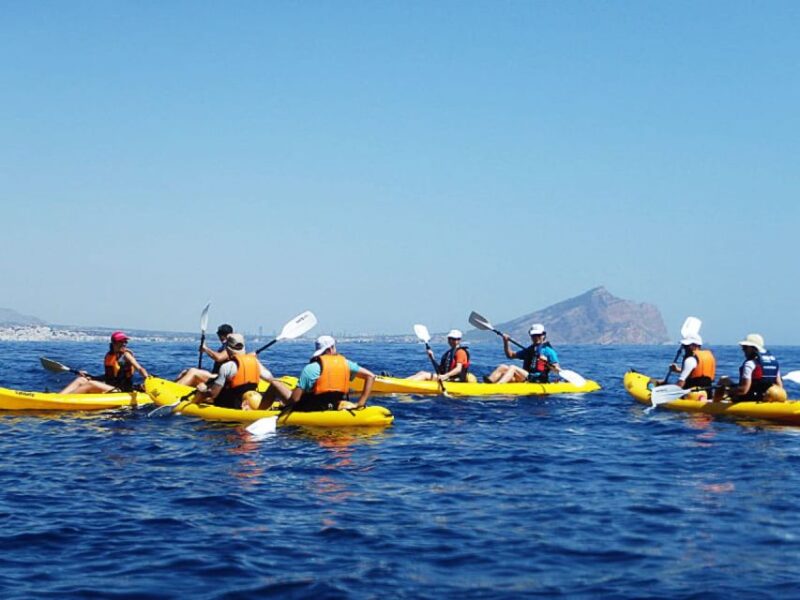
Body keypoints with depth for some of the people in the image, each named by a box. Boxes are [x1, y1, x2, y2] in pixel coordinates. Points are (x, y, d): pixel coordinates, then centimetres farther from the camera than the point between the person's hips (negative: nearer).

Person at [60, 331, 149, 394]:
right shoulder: (109, 355, 12)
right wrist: (88, 376, 16)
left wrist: (148, 380, -34)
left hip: (120, 391, -7)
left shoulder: (126, 355, -6)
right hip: (108, 387, 7)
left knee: (91, 384, -25)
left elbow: (140, 369, -15)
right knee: (80, 380, -2)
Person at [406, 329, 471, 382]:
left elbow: (458, 369, -20)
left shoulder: (460, 352, -6)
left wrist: (445, 376, -34)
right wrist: (432, 357, 6)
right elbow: (440, 369, 19)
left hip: (455, 380, -9)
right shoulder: (449, 352, 22)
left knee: (426, 375, -20)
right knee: (422, 373, -2)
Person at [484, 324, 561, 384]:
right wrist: (506, 342, 13)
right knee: (503, 367, -11)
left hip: (538, 382, -7)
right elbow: (510, 355, 27)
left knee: (512, 368, -27)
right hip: (525, 379, 7)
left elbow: (558, 370, -4)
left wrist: (546, 362, -21)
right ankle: (488, 382, -38)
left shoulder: (548, 351, 4)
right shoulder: (528, 350, 25)